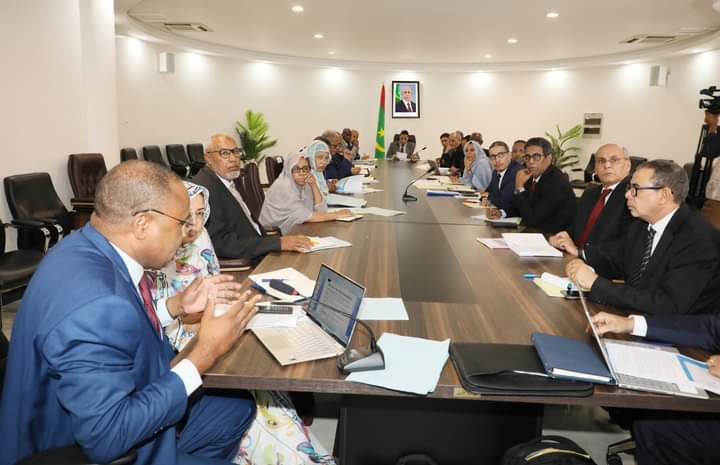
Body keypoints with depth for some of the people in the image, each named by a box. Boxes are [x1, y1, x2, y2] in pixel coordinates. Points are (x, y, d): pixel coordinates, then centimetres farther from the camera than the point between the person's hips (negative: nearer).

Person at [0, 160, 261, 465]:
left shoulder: (88, 247, -7)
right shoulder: (95, 307, -35)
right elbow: (107, 439, -30)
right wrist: (204, 354, -26)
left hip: (109, 415, 9)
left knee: (241, 410, 13)